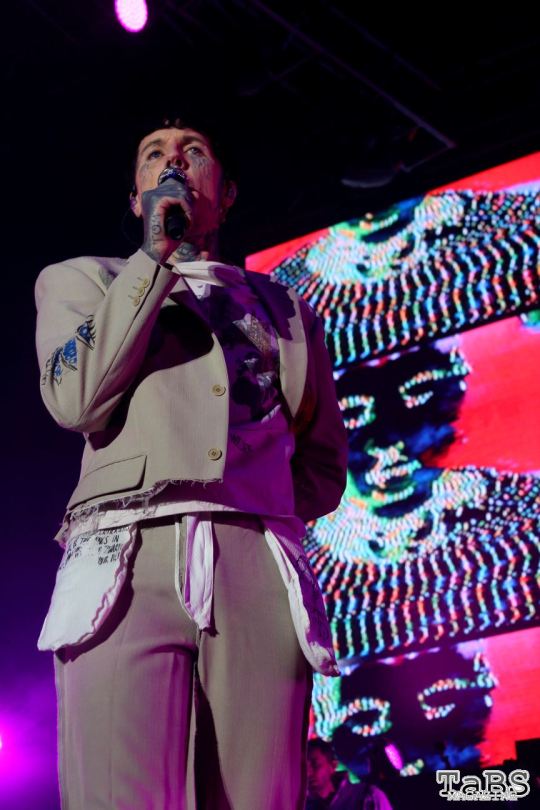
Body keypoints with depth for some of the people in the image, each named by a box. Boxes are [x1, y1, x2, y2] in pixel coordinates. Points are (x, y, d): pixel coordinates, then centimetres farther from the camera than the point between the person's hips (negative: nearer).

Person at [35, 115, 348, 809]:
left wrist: (245, 513, 9)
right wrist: (155, 255, 6)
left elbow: (324, 469, 27)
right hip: (127, 566, -1)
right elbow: (76, 399, 3)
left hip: (260, 576, 2)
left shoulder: (286, 310, 29)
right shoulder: (81, 279, 24)